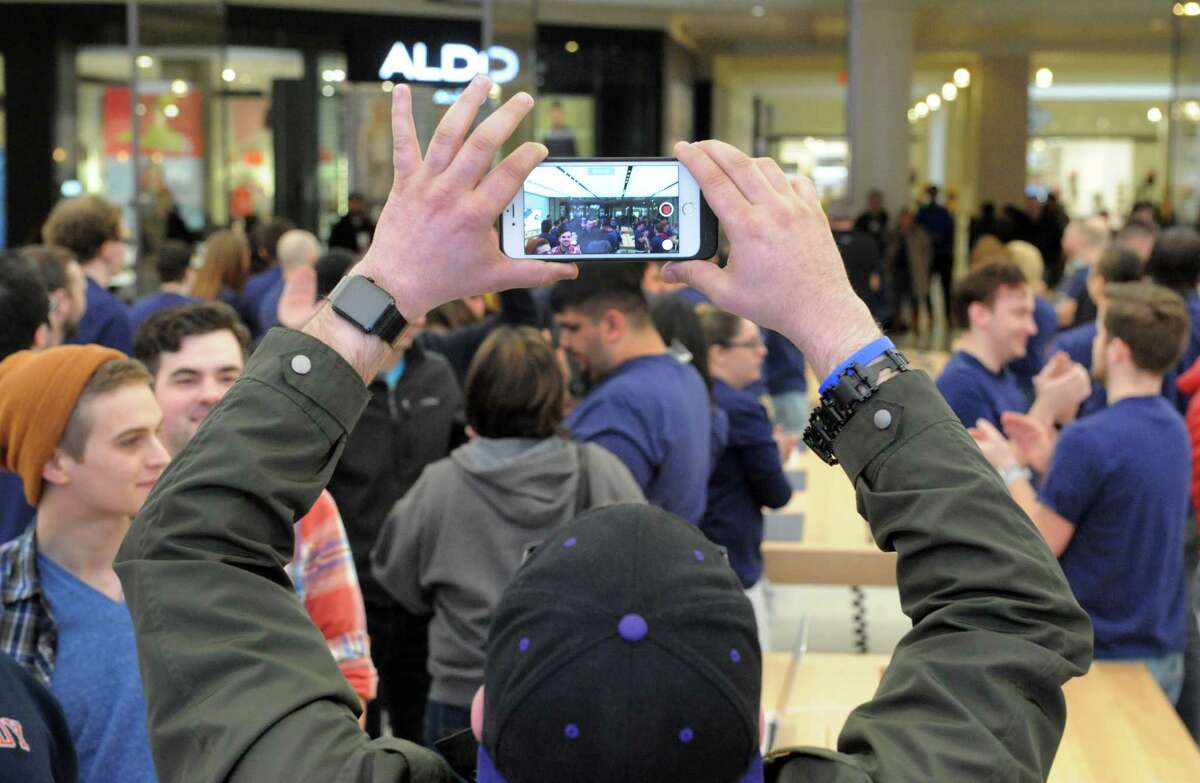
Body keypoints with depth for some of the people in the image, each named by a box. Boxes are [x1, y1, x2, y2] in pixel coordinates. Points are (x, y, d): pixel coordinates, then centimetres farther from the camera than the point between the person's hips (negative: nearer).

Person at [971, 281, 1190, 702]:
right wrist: (1051, 462, 9)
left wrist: (1008, 468, -3)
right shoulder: (1175, 429, 5)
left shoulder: (1089, 439, -22)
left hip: (1095, 657, -8)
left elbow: (1040, 544, -15)